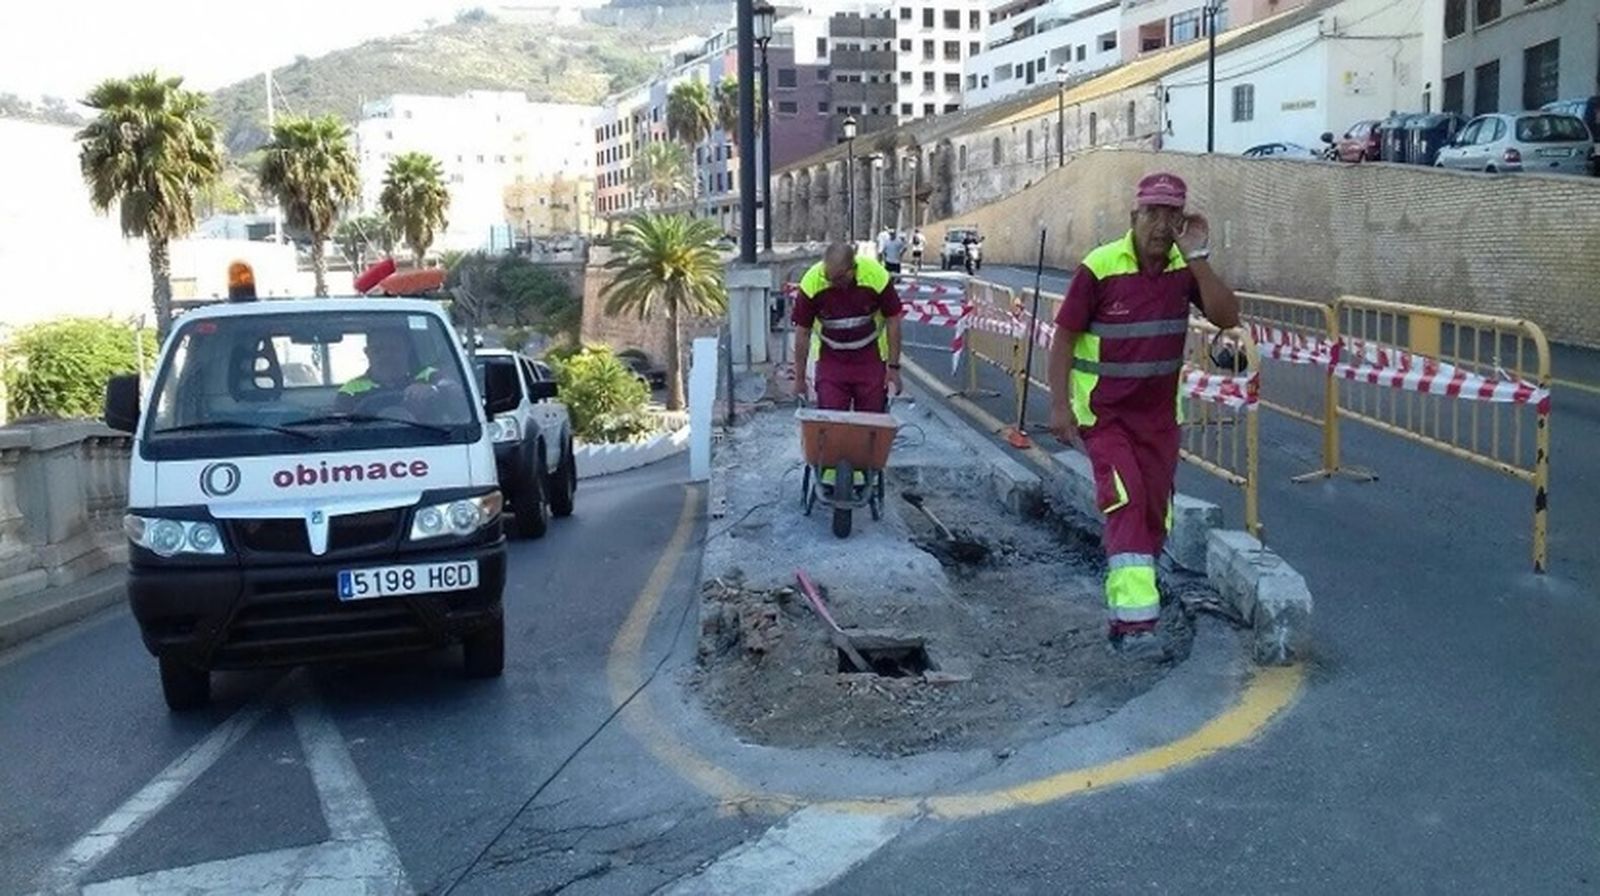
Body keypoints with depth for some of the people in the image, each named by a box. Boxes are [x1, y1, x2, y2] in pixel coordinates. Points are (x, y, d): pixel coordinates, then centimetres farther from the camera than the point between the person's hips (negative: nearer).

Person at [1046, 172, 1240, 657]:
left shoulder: (1186, 268, -2)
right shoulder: (1099, 267, -14)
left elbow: (1226, 317, -14)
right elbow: (1064, 337, -9)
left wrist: (1197, 259, -22)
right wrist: (1060, 406, -13)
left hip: (1159, 413, 5)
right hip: (1104, 411, -5)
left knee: (1154, 516, 9)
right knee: (1125, 502, -21)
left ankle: (1122, 616, 25)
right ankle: (1136, 620, -24)